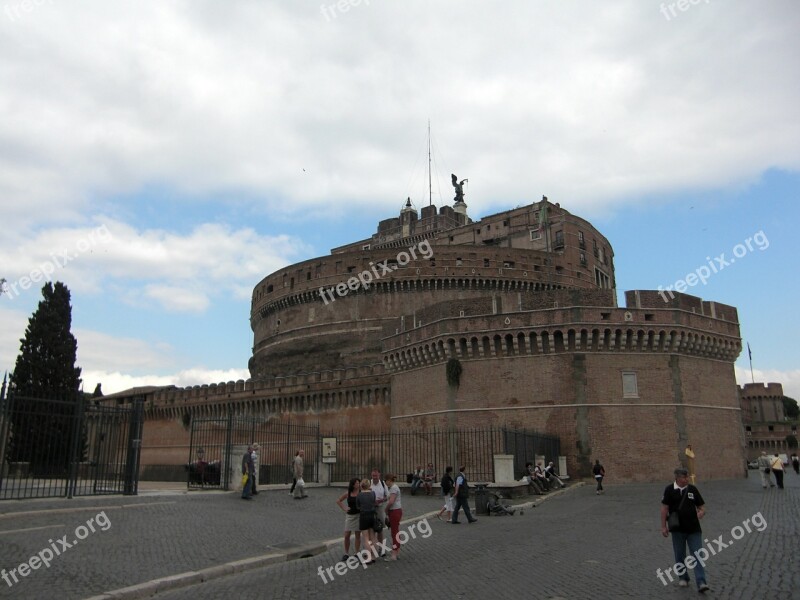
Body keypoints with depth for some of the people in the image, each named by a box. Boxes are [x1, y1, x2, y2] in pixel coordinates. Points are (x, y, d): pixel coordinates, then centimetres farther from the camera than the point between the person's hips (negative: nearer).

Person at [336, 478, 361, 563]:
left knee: (358, 535, 5)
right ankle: (346, 554, 18)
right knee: (346, 536, 3)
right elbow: (338, 501, 11)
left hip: (358, 515, -2)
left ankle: (357, 554, 16)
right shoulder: (347, 493, -1)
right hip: (349, 515, 2)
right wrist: (344, 509, 3)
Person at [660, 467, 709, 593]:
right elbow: (664, 508, -2)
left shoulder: (693, 489, 2)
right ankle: (683, 578, 29)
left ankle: (701, 583, -5)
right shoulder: (670, 490, -5)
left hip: (694, 529, 1)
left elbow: (702, 507, 9)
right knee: (680, 556, 11)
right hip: (678, 529, -1)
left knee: (697, 556, -4)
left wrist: (700, 513, -15)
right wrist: (663, 526, -4)